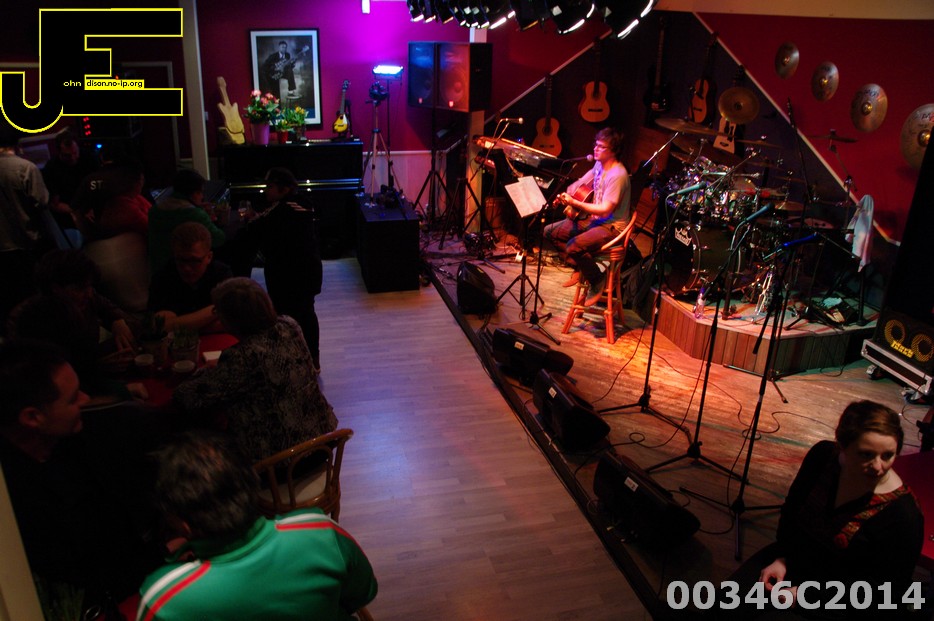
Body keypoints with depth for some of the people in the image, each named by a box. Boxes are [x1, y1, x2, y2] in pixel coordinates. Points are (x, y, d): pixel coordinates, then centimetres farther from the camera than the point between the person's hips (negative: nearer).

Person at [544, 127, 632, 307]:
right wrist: (566, 195, -4)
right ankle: (581, 266, 15)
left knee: (573, 246, -33)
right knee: (550, 232, 6)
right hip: (591, 218, 9)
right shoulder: (599, 166, 4)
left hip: (611, 226, -9)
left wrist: (574, 203, -25)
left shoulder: (617, 175, -22)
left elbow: (605, 210, -26)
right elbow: (579, 184, 18)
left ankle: (598, 281, -7)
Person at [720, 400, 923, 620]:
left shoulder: (903, 515, -25)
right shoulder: (823, 455, -11)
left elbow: (882, 591, -16)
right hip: (793, 560, 4)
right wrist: (781, 558, -4)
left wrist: (804, 595, -18)